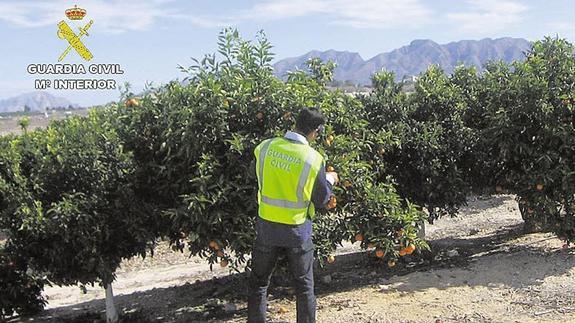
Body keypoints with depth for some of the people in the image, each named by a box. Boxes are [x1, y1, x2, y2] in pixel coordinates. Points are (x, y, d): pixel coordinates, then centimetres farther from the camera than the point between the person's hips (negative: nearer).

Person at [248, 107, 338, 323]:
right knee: (304, 285, 16)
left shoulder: (265, 147, -9)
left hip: (267, 226, 2)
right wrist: (330, 180, 13)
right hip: (297, 230, -2)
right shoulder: (314, 159, -16)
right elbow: (321, 201, -7)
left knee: (259, 282, 17)